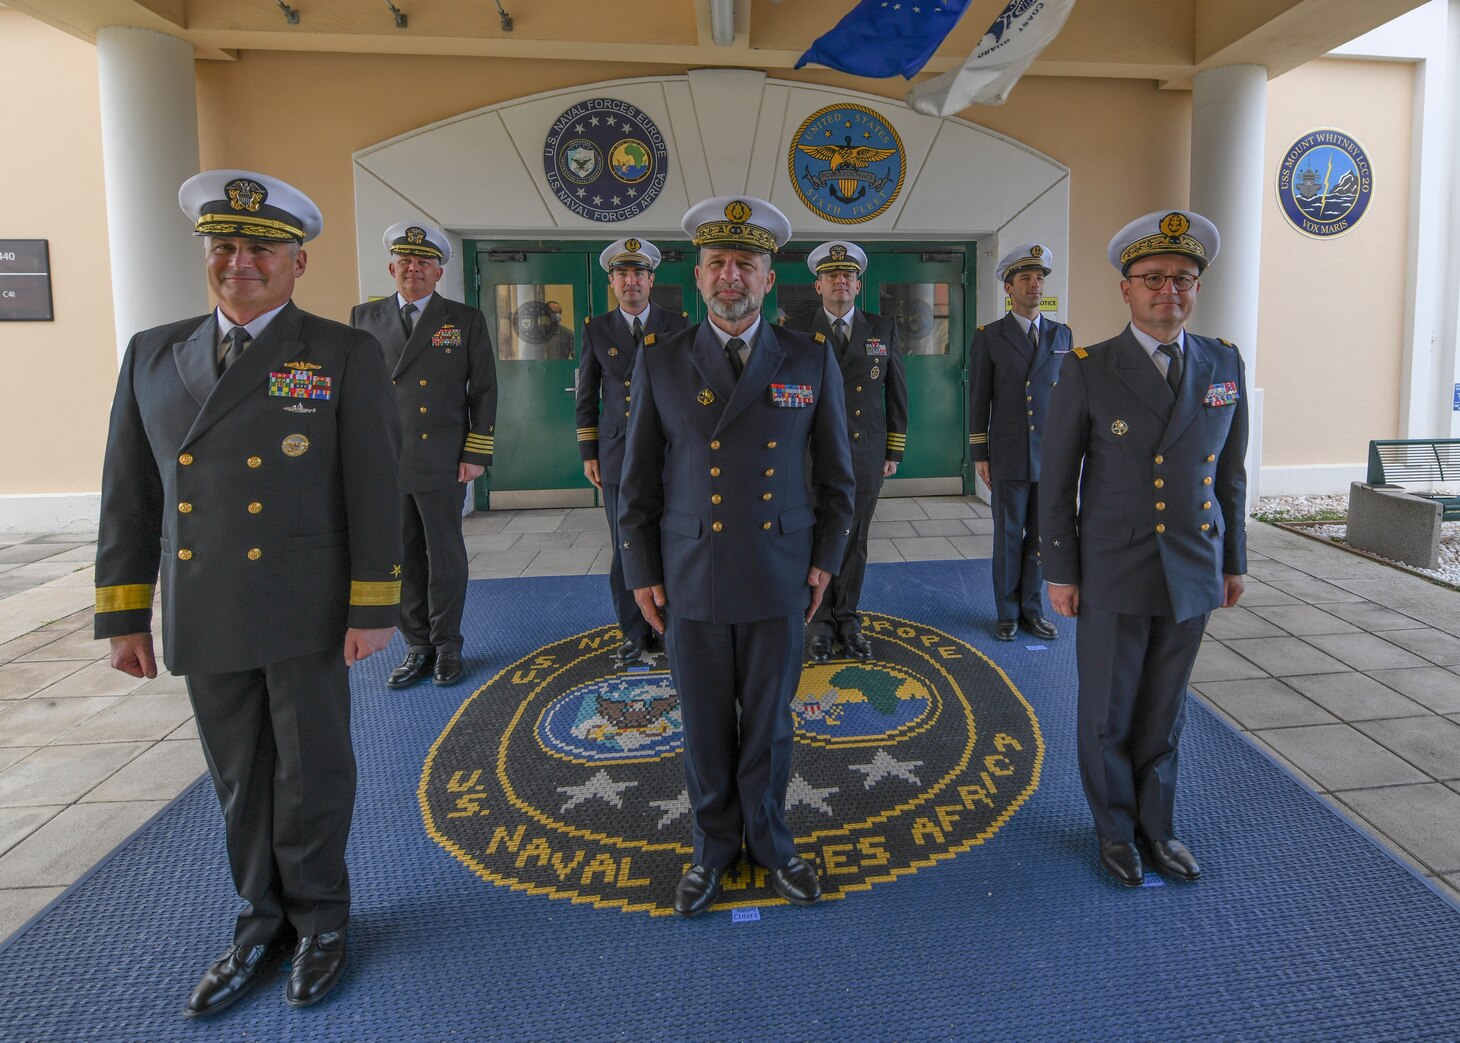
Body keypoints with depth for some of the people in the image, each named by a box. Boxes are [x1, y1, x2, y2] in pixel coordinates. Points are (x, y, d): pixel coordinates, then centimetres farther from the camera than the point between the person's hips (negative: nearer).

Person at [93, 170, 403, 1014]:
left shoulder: (346, 355, -7)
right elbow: (131, 495, 7)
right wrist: (125, 614, 6)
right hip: (205, 618, 4)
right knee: (242, 781, 15)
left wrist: (375, 610, -11)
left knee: (313, 773, 9)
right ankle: (266, 920, 34)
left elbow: (375, 491, -9)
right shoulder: (154, 354, 6)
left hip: (308, 614, -4)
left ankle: (320, 917, 31)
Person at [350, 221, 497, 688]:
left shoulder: (466, 320, 4)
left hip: (442, 461, -2)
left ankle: (446, 645, 20)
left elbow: (484, 390, 3)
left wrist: (476, 454, -4)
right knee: (401, 558, 8)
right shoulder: (364, 317, 10)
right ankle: (417, 646, 21)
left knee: (445, 555, 5)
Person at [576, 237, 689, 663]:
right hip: (618, 454, 1)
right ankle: (634, 632, 16)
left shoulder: (678, 325, 5)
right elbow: (587, 396, 10)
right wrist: (588, 454, 5)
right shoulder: (596, 328, 7)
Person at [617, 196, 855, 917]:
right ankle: (714, 846, 34)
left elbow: (835, 473, 7)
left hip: (779, 580, 0)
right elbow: (638, 478, 3)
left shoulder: (811, 360, 0)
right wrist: (640, 572, 1)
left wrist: (826, 559, 4)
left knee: (769, 721, 14)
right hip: (689, 581, 0)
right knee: (704, 726, 12)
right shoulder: (659, 360, 0)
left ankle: (768, 840, 36)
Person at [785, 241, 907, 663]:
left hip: (866, 457, 2)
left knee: (854, 540, 10)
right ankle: (820, 622, 19)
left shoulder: (883, 330, 5)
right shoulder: (797, 333, 0)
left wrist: (894, 452, 6)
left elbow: (897, 393, 9)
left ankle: (847, 619, 23)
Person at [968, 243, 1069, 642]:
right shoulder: (989, 337, 1)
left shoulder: (1061, 334, 10)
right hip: (1008, 456, -3)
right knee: (1008, 536, 4)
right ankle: (1007, 612, 16)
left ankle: (1032, 609, 21)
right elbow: (978, 399, 0)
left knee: (1041, 535, 8)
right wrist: (979, 455, -3)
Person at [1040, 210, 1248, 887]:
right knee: (1108, 711, 9)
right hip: (1112, 574, -3)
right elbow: (1057, 480, -5)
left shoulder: (1224, 365, 3)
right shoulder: (1087, 371, -8)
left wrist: (1233, 560, 11)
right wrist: (1060, 571, -6)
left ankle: (1156, 823, 33)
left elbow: (1229, 472, 10)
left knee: (1163, 709, 15)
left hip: (1192, 572, 3)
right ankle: (1116, 827, 30)